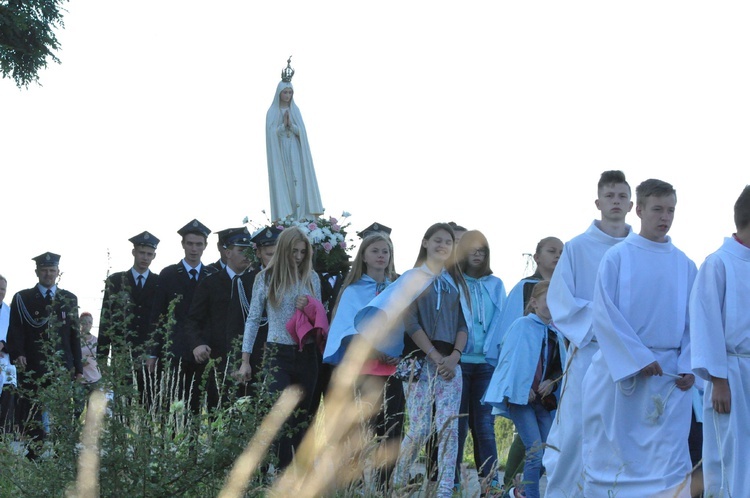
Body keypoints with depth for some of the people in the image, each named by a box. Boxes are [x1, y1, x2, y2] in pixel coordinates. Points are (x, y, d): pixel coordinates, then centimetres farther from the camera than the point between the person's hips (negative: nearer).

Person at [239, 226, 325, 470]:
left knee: (301, 416, 7)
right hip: (278, 355, -3)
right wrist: (245, 360, 1)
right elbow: (253, 319, 5)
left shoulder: (311, 278, 8)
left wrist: (309, 308, -8)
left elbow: (320, 316, 16)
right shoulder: (266, 278, 2)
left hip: (306, 354, 3)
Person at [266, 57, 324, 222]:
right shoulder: (272, 112, 3)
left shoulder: (295, 111, 12)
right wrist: (283, 124, -19)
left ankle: (300, 217, -6)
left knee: (298, 181, -5)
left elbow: (302, 132, 3)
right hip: (279, 152, -3)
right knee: (282, 181, -7)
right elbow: (271, 133, -6)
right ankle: (284, 218, -8)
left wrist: (291, 124, -14)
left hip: (295, 151, 3)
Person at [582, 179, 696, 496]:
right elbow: (604, 313, -7)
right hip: (619, 370, -2)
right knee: (612, 453, 2)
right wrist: (638, 358, -13)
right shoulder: (617, 257, -1)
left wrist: (688, 366, -6)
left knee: (668, 457, -3)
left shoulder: (685, 265, 8)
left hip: (670, 375, 2)